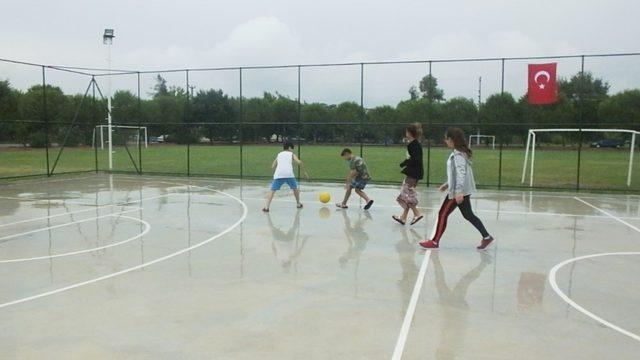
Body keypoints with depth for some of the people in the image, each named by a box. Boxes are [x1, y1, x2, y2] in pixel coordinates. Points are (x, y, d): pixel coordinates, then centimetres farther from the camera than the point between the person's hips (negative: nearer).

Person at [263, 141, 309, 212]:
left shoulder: (279, 154, 28)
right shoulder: (292, 154, 20)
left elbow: (273, 166, 25)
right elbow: (299, 162, 3)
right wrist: (304, 172, 12)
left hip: (278, 174, 1)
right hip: (289, 174, -1)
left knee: (272, 190, 3)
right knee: (295, 188, 24)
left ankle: (266, 207, -12)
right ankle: (298, 204, 33)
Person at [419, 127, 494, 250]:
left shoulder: (457, 155, -18)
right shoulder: (460, 153, 12)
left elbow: (461, 173, -26)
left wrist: (458, 192, -31)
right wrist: (447, 184, 24)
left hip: (458, 191, -10)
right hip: (463, 191, 10)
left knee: (443, 214, 0)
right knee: (468, 215, 16)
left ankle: (435, 242, 9)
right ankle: (486, 237, 19)